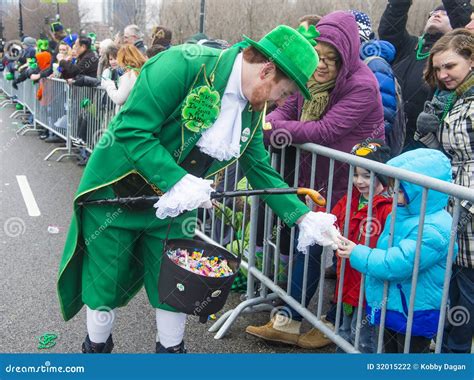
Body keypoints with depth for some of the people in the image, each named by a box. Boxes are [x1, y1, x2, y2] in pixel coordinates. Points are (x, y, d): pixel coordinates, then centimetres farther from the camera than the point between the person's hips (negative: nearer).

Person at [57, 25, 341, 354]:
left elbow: (261, 170, 4)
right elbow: (131, 130, -29)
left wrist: (304, 218, -4)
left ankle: (171, 348, 37)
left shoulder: (252, 110, -3)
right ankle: (97, 347, 38)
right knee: (105, 285, 11)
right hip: (116, 196, -5)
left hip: (175, 204, 6)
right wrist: (178, 181, -34)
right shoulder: (184, 65, -26)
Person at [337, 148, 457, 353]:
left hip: (414, 316, -8)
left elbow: (397, 264, -31)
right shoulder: (402, 214, 3)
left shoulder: (433, 229, -28)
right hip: (389, 307, 9)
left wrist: (357, 253, -20)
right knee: (389, 357, 26)